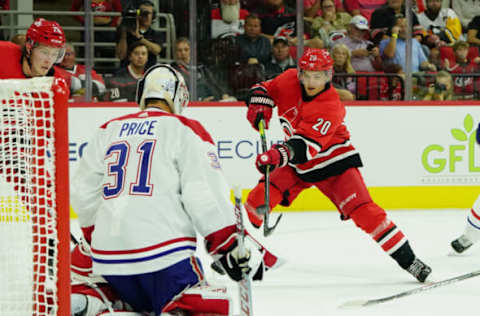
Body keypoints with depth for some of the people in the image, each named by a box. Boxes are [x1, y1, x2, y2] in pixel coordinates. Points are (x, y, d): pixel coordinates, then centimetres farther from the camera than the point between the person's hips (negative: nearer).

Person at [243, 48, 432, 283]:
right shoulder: (289, 81, -12)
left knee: (361, 209, -19)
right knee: (260, 197, -11)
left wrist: (278, 155, -55)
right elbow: (264, 89, 7)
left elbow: (305, 145, -39)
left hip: (333, 161, -5)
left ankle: (408, 260, -15)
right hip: (297, 163, 5)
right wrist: (258, 106, -15)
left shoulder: (330, 107, -29)